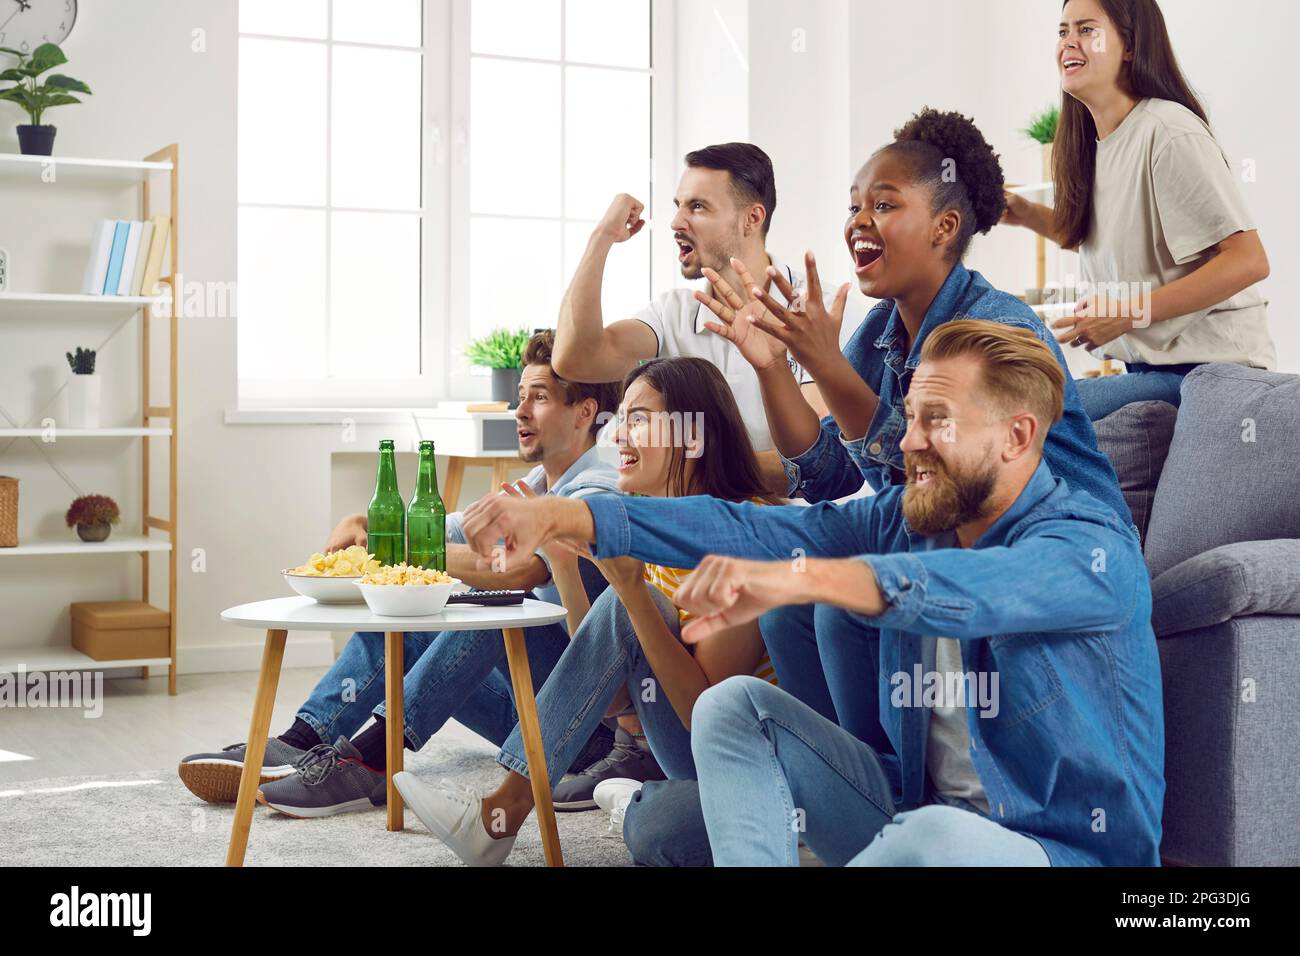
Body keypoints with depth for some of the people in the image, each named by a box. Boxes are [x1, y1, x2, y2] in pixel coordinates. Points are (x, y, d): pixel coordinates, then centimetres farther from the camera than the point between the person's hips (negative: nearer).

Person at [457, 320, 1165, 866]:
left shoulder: (1090, 545, -18)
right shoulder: (906, 516, 3)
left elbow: (975, 591, -40)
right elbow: (750, 531, -5)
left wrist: (799, 578, -56)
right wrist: (562, 517, -15)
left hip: (1066, 849, -6)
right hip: (917, 814, 7)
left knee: (936, 835, -39)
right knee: (735, 705, -4)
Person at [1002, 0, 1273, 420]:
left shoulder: (1169, 131, -16)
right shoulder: (1095, 140, 10)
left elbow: (1249, 260, -20)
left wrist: (1128, 314, -20)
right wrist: (1031, 216, 9)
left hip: (1208, 368, -8)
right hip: (1151, 366, 8)